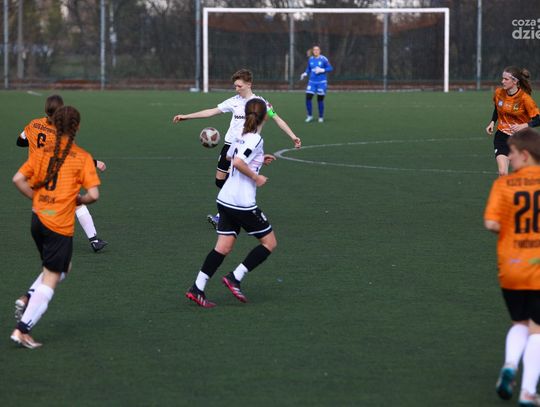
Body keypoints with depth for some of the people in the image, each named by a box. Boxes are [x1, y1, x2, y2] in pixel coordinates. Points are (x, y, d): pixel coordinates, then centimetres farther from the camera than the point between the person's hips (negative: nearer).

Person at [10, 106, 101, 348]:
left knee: (59, 267, 27)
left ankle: (29, 299, 9)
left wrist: (36, 198, 9)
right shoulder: (82, 158, -8)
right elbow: (93, 194, -14)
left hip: (38, 219, 6)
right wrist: (79, 200, 7)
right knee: (51, 278, 2)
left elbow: (18, 179, -2)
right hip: (60, 225, -6)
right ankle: (22, 329, -4)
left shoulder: (42, 153, 4)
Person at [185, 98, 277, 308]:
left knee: (223, 247, 8)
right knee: (269, 242, 5)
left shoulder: (241, 136, 11)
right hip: (243, 204, -8)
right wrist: (256, 177, -14)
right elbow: (237, 162, -27)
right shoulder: (255, 139, -15)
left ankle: (197, 288, 1)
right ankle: (235, 278, 0)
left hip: (225, 200, 8)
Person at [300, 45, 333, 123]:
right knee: (308, 98, -7)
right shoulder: (310, 59, 5)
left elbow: (330, 68, -5)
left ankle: (321, 117, 17)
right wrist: (305, 73, -2)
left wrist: (322, 70, -18)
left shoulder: (323, 59, -7)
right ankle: (310, 116, 8)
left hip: (321, 82, -3)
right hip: (312, 82, 3)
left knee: (320, 100, 1)